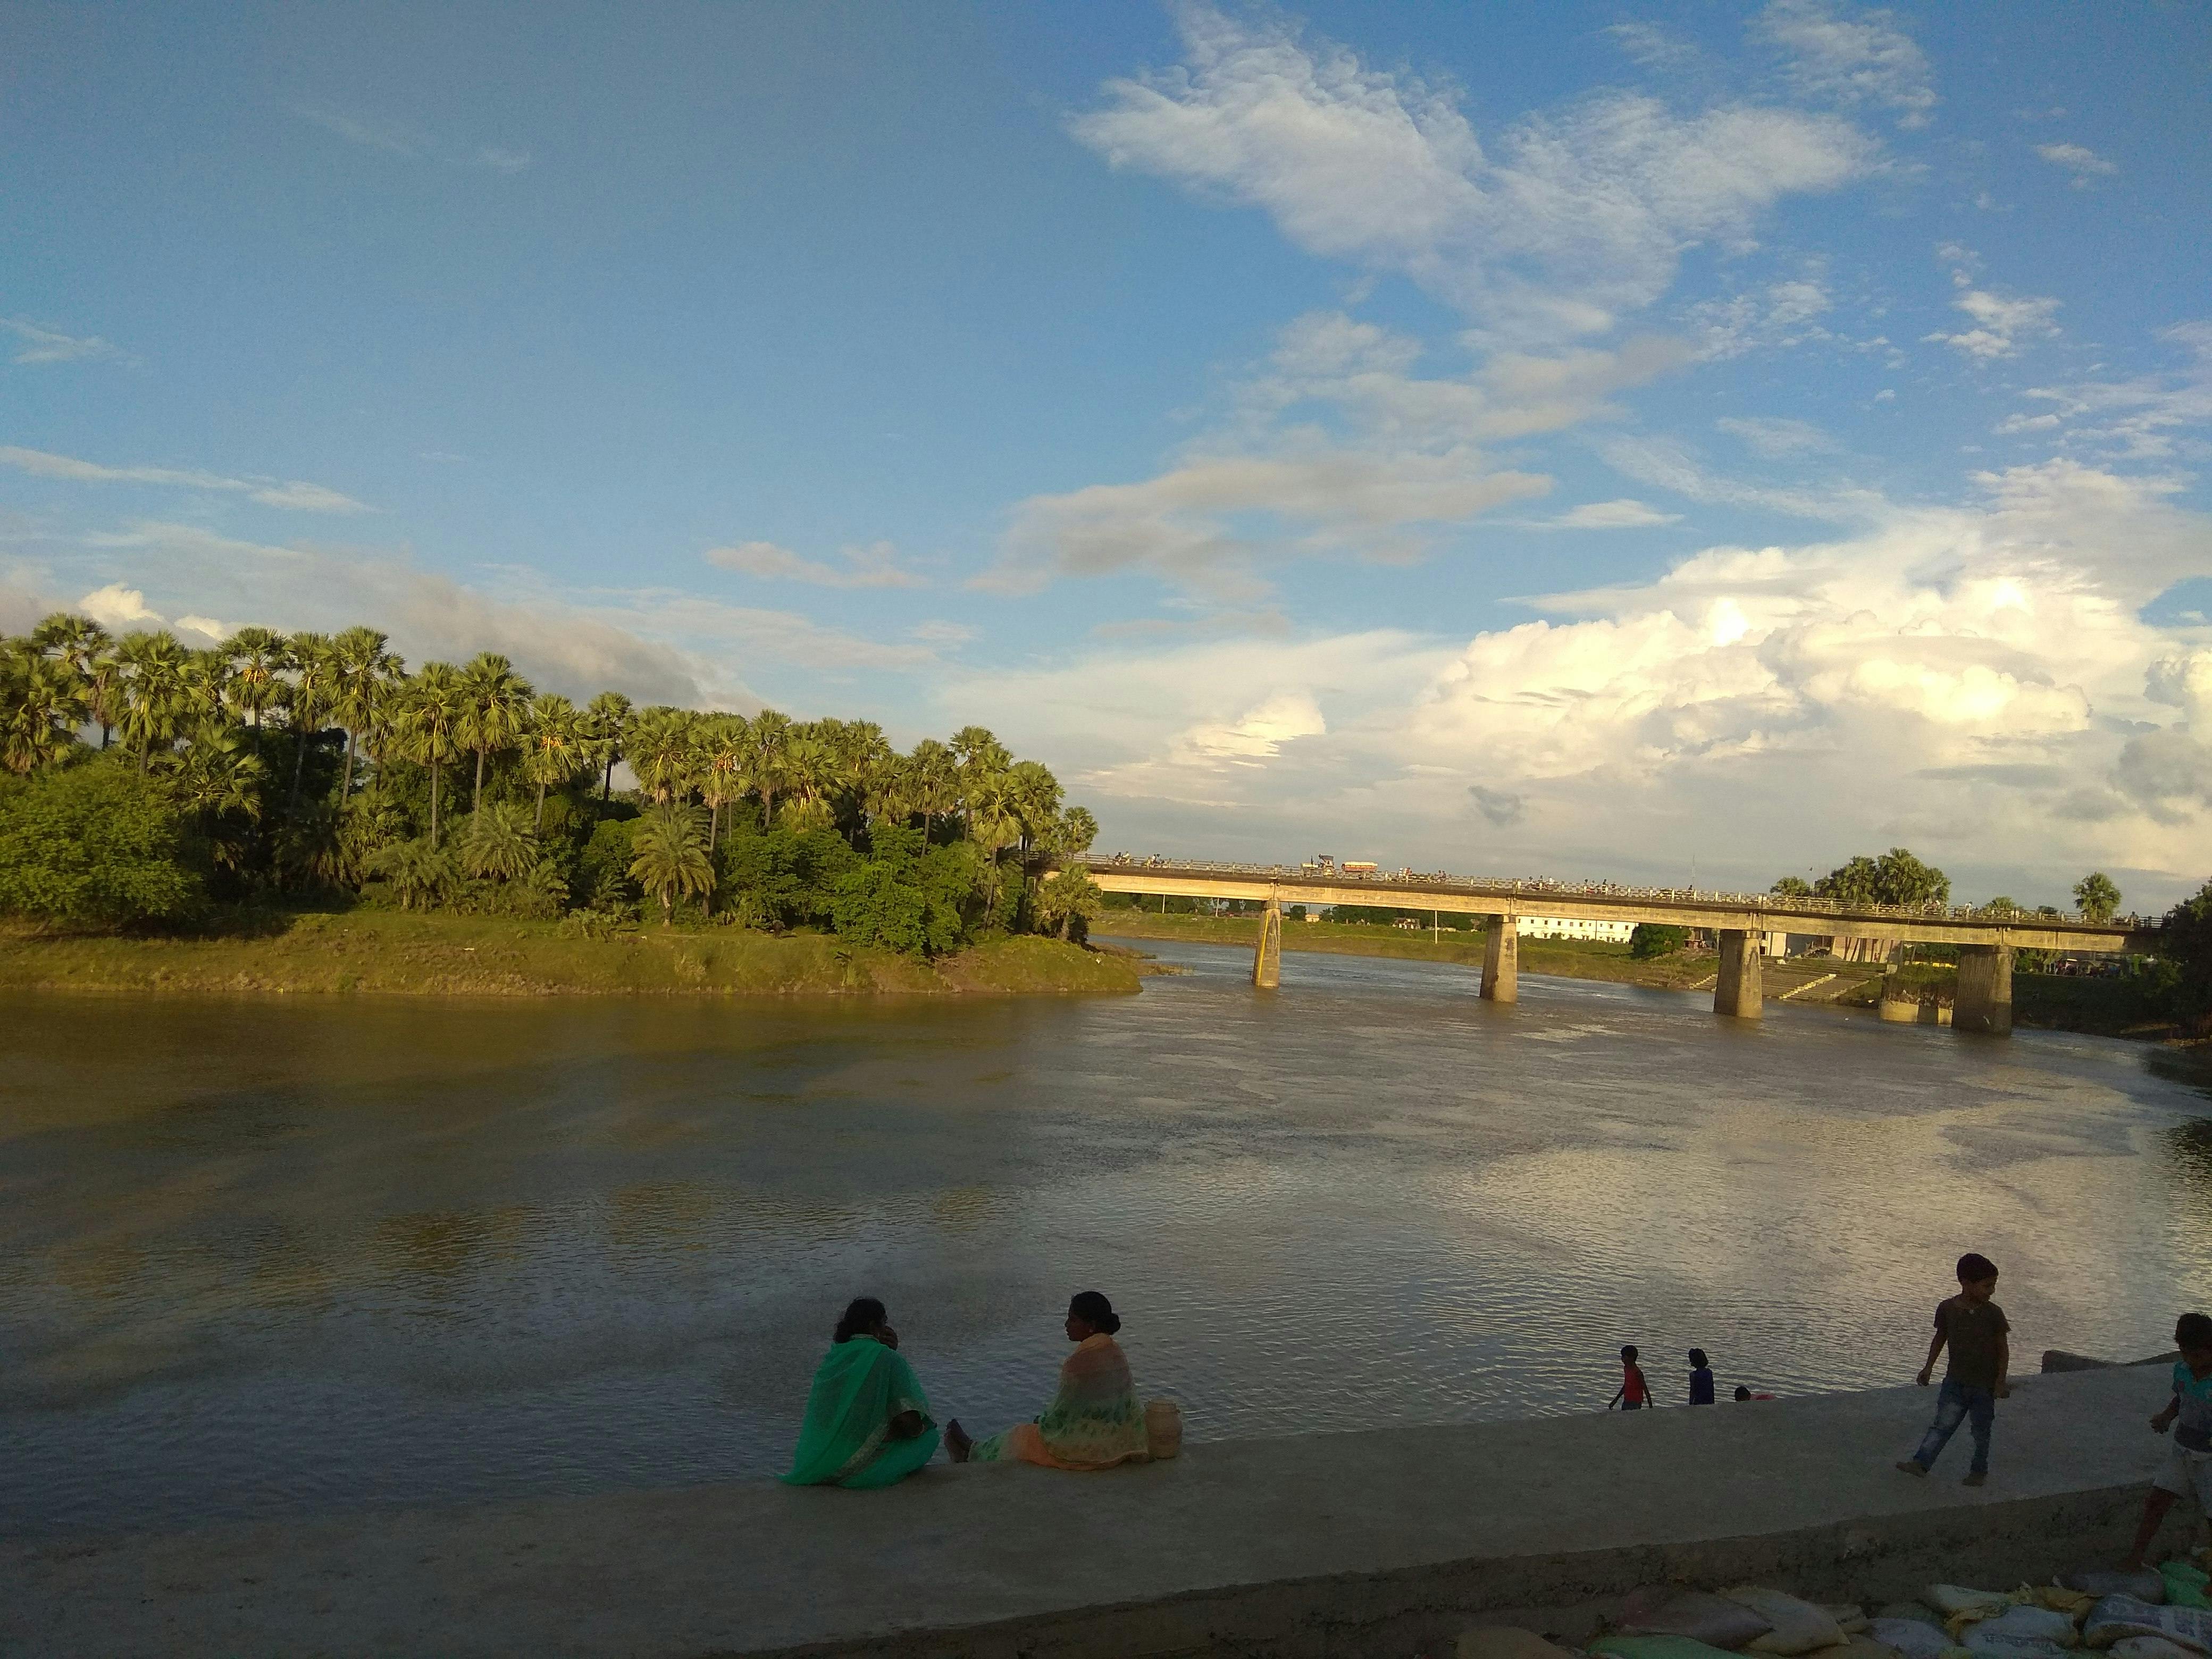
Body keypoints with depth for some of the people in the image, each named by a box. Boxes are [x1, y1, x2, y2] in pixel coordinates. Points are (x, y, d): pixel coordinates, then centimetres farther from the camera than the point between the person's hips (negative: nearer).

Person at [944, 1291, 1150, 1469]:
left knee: (1022, 1436, 16)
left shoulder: (1081, 1362, -26)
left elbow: (1062, 1412, -18)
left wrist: (1044, 1423, 4)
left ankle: (973, 1454, 42)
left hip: (1086, 1449, -7)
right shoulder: (1116, 1352, 1)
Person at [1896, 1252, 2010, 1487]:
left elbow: (2003, 1348, -4)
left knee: (1981, 1429, 11)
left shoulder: (1993, 1314, -12)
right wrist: (1928, 1368, 7)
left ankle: (1979, 1470, 27)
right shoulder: (1947, 1308, -7)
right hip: (1955, 1380, 1)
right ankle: (1921, 1462, -4)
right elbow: (1940, 1338, 7)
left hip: (1985, 1384, -1)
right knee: (1943, 1424, -2)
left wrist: (2000, 1382, -7)